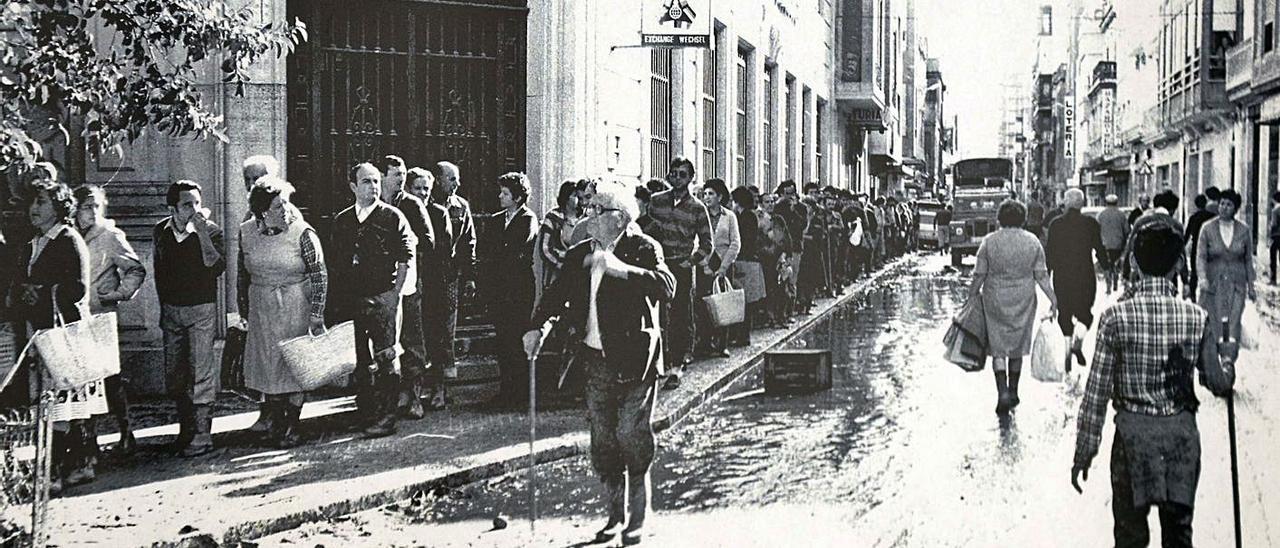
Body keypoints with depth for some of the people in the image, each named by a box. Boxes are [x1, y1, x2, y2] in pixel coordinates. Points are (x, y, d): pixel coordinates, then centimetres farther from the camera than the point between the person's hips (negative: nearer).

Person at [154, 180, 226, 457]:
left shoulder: (210, 230, -10)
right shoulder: (161, 232, 3)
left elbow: (217, 268, -24)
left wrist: (201, 232, -28)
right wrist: (164, 305, 18)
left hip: (201, 309, -5)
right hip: (171, 310, 5)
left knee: (201, 373, -6)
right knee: (175, 374, 10)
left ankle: (202, 435, -2)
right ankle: (186, 430, 23)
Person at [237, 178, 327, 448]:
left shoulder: (302, 232, -11)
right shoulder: (247, 232, 0)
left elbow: (320, 275, -9)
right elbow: (243, 274, 12)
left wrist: (316, 316, -13)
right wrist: (244, 311, 12)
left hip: (296, 309, -3)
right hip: (261, 311, 3)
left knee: (295, 367, 1)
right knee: (267, 367, 6)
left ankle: (292, 427, 10)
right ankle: (276, 422, 18)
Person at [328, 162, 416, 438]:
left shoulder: (392, 217, -1)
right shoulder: (341, 221, 12)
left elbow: (407, 257, -2)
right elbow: (333, 263, 15)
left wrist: (395, 292, -8)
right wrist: (334, 299, 8)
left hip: (383, 298, -4)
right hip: (350, 300, 4)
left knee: (386, 357, -4)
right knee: (359, 360, 9)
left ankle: (387, 417, 0)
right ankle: (365, 412, 20)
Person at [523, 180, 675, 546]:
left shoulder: (643, 249, -8)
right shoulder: (579, 255, 9)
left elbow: (666, 286, -24)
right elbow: (557, 294, 9)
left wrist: (621, 269, -32)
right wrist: (539, 326, -8)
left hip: (634, 361, -6)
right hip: (596, 361, 6)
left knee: (632, 437, -2)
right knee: (603, 442, 11)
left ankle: (638, 518, 13)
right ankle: (615, 516, 25)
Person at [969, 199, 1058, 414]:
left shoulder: (989, 241, -8)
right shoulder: (1032, 241, -3)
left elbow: (980, 274, -4)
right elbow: (1041, 275, -2)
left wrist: (972, 294, 8)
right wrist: (1052, 297, 5)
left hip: (995, 300, -2)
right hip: (1023, 300, 2)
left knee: (998, 348, 3)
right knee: (1017, 347, 15)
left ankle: (1003, 392, -12)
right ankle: (1013, 392, 24)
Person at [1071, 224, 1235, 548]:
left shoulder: (1116, 317, -12)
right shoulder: (1196, 317, -6)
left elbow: (1097, 390, -10)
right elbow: (1220, 383, 1)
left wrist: (1084, 451, -3)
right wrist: (1228, 358, 25)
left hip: (1133, 433, -2)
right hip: (1182, 435, 2)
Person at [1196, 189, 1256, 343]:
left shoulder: (1244, 230, 5)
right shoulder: (1207, 228, 0)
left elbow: (1248, 260, 10)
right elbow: (1201, 256, -5)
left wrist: (1251, 286, 9)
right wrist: (1203, 277, -20)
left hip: (1237, 285, 1)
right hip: (1213, 285, -1)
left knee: (1234, 323, -6)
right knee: (1213, 325, -2)